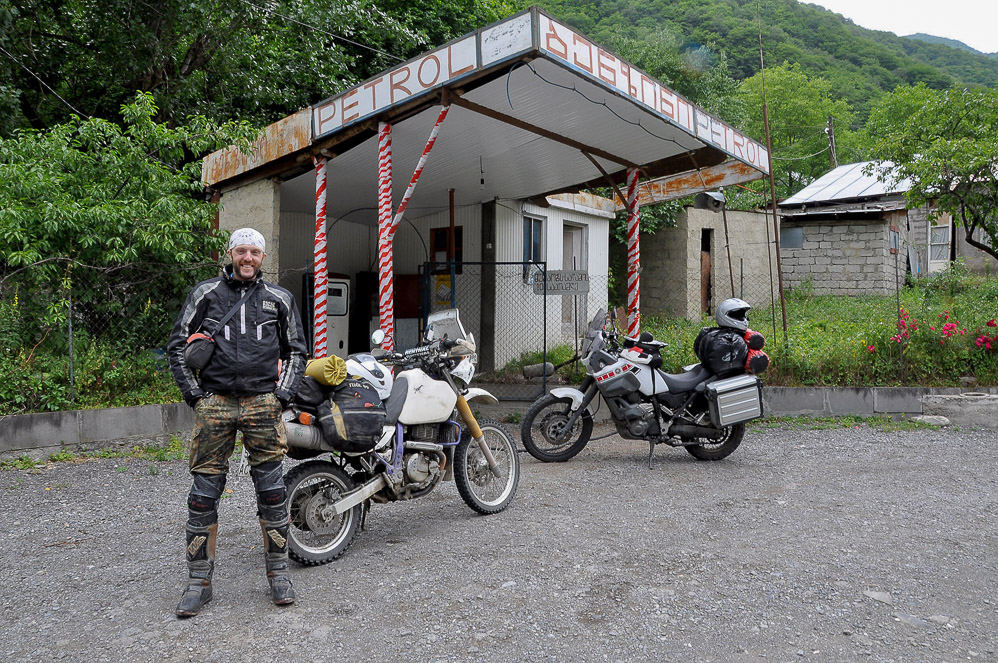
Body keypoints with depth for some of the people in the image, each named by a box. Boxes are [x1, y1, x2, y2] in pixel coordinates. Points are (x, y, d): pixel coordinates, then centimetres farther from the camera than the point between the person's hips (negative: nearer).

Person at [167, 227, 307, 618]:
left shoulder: (279, 299, 11)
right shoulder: (205, 294, 8)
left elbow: (296, 351, 17)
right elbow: (177, 345, 10)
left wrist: (282, 396, 5)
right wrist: (194, 395, 2)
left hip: (263, 404, 1)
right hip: (214, 403, 0)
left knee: (272, 491, 0)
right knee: (204, 493, 2)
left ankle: (278, 574, 14)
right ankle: (199, 581, 15)